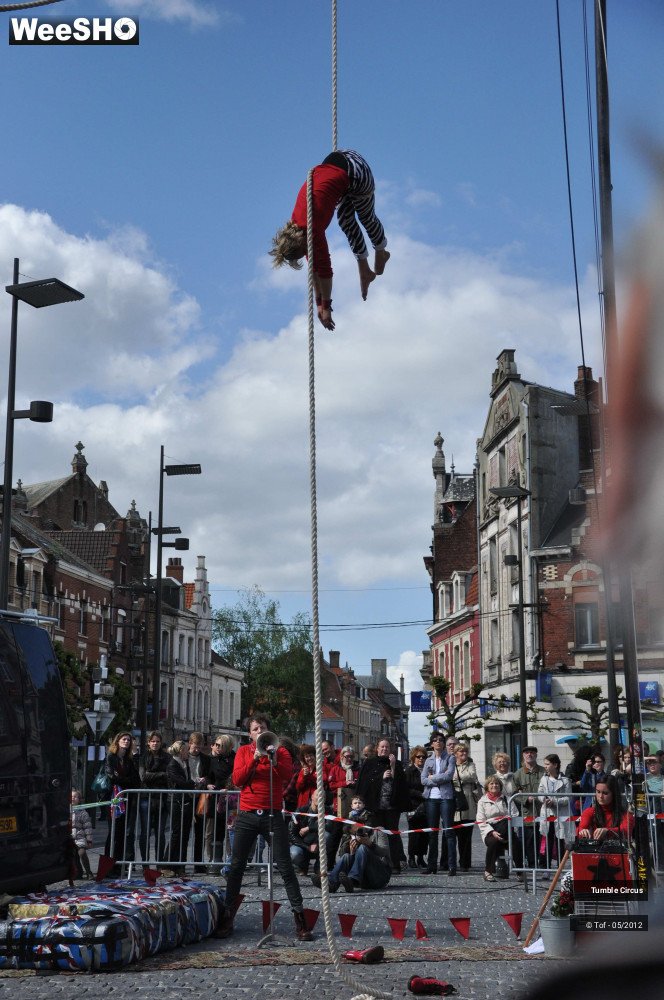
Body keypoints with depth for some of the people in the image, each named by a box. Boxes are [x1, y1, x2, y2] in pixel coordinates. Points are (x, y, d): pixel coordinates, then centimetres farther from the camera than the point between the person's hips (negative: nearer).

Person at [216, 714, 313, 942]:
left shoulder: (280, 751, 7)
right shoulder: (244, 751, 9)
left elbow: (287, 775, -11)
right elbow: (237, 780, -5)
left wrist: (274, 760, -24)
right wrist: (255, 758, -14)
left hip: (272, 815, -1)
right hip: (247, 816, 1)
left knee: (285, 867, -4)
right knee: (236, 867, 2)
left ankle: (300, 918, -1)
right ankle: (227, 918, 10)